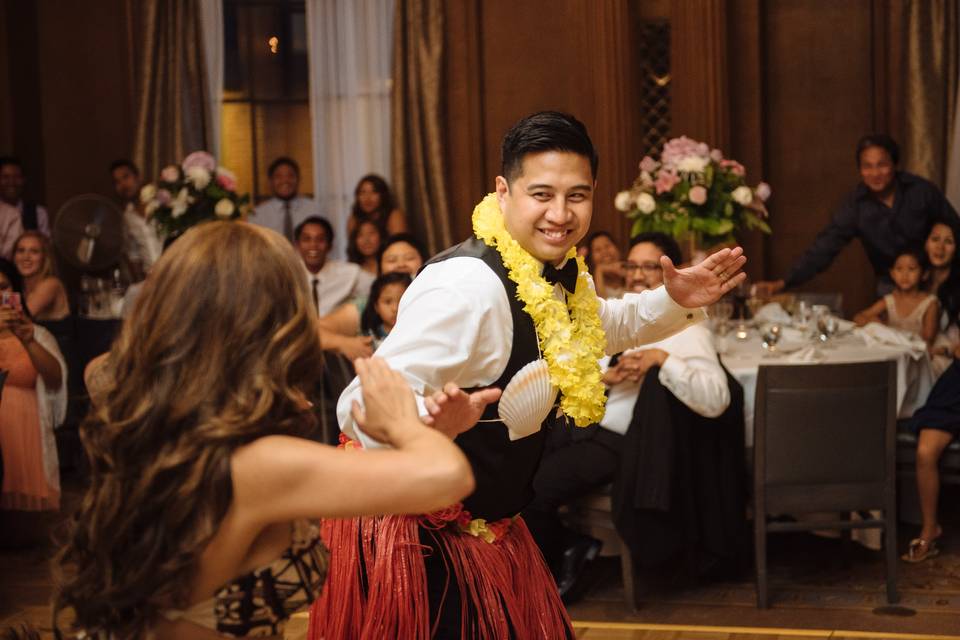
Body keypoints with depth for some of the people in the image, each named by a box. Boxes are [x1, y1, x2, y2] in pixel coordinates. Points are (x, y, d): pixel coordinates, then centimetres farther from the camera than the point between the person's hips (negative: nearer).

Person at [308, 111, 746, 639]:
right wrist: (427, 420, -55)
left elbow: (601, 327, 24)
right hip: (415, 539, -8)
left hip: (488, 530, 9)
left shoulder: (564, 275, -1)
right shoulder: (467, 286, -29)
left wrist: (675, 302, 6)